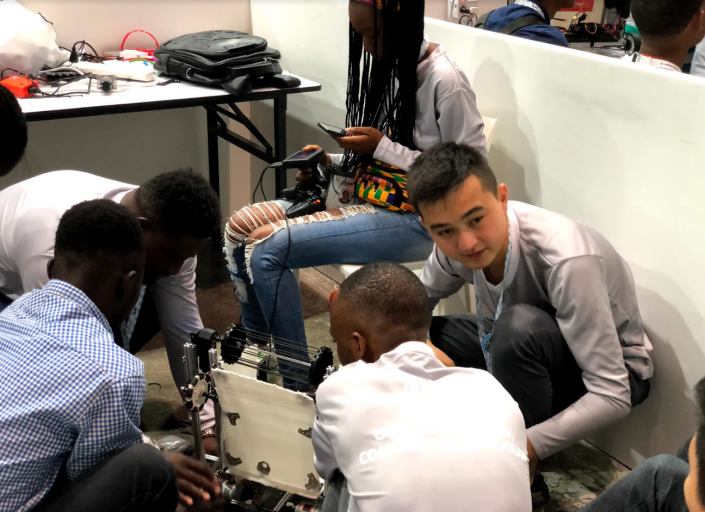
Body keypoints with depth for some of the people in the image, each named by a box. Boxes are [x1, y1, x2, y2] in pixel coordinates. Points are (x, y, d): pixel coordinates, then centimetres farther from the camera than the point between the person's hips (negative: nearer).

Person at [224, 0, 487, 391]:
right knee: (240, 226, -4)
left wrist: (382, 146, -19)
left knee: (267, 248, -21)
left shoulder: (445, 82, -16)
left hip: (414, 221, -8)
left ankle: (296, 385, -5)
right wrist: (332, 163, 0)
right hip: (368, 199, 9)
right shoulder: (388, 66, 10)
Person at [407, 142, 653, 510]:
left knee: (519, 325, -38)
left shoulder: (566, 261, -37)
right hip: (525, 346, 6)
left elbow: (613, 396, -34)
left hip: (616, 371, -5)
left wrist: (528, 449, -44)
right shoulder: (456, 242, -19)